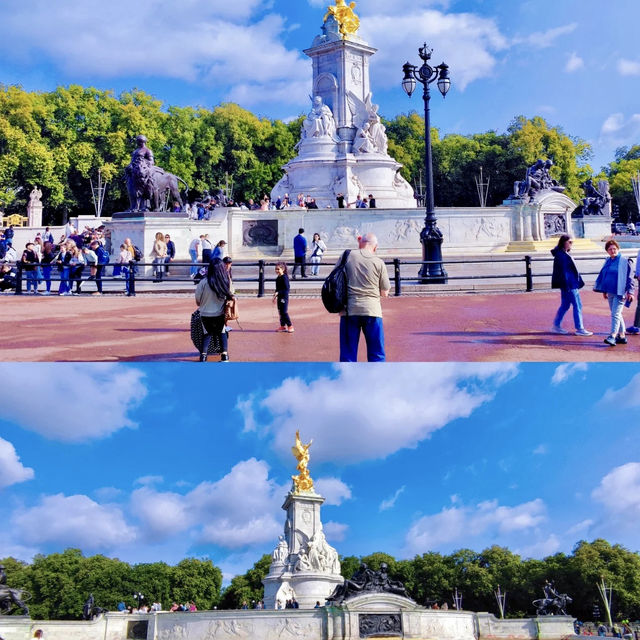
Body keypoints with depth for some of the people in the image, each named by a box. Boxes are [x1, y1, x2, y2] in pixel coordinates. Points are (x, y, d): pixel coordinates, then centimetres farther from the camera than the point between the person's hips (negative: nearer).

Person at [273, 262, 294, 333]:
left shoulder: (284, 277, -15)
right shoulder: (278, 278, 12)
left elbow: (286, 288, -20)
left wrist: (278, 293, -24)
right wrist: (275, 297, 24)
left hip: (284, 297, -9)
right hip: (279, 297, 9)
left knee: (284, 312, -10)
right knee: (280, 312, 13)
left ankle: (290, 326, -4)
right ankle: (283, 326, 22)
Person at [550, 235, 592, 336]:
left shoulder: (564, 254, 14)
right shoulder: (561, 255, -16)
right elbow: (563, 272, -20)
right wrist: (567, 287, -22)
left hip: (572, 285, 10)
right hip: (569, 285, -10)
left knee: (565, 305, 15)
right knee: (577, 305, -6)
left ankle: (556, 326, 21)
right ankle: (579, 329, -1)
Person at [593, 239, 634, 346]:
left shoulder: (624, 261, -6)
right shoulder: (607, 261, 13)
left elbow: (628, 277, -6)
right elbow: (603, 276, 21)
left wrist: (630, 291, -10)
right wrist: (604, 291, 23)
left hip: (619, 293, -7)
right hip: (610, 292, 7)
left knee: (615, 314, -14)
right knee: (617, 314, 13)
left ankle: (612, 336, -18)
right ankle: (622, 336, 22)